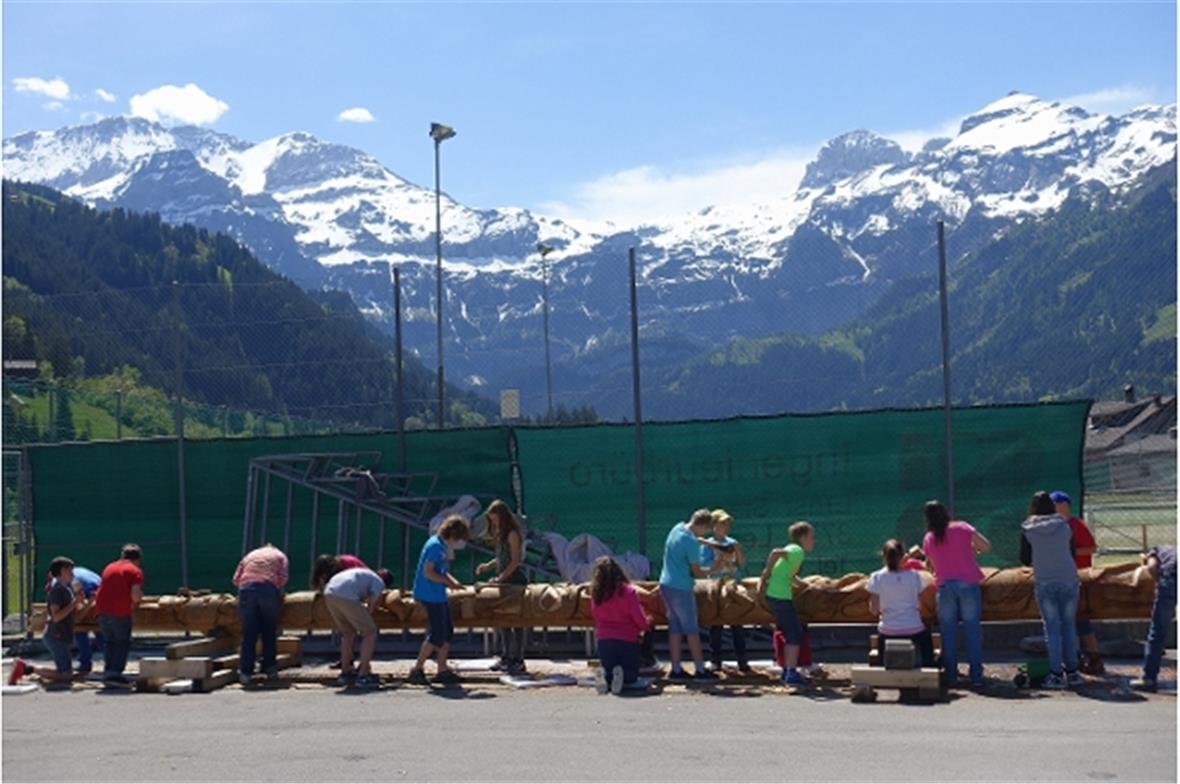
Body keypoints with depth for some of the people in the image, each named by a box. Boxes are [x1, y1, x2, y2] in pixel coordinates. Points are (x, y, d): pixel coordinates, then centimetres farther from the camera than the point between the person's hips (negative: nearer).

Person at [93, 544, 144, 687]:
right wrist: (139, 596, 11)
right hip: (120, 612, -6)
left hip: (102, 610, 6)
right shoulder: (135, 571, 2)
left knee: (110, 642, 20)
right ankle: (115, 673, -5)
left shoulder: (109, 567, 21)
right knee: (123, 643, 6)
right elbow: (135, 595, -11)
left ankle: (107, 672, 15)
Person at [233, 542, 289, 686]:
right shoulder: (280, 555, 26)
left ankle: (245, 671, -1)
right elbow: (283, 578, 9)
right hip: (269, 589, -1)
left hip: (246, 589, 1)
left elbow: (236, 579, 21)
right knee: (269, 631, 11)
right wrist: (279, 593, 24)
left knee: (248, 633, 3)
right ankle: (269, 668, 11)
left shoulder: (250, 555, 33)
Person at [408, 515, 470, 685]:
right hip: (431, 596, -10)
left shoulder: (443, 546, 14)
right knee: (437, 634, -9)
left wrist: (453, 581, 4)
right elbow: (428, 572, -21)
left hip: (438, 595, 10)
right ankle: (417, 669, -1)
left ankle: (442, 670, 17)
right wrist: (448, 582, -16)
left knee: (447, 631, 11)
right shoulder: (435, 546, -16)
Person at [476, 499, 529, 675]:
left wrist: (501, 578, -21)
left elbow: (515, 561, -17)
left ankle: (518, 660, 0)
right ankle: (505, 657, 20)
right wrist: (488, 566, 5)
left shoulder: (512, 534, -13)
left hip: (514, 581, -9)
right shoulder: (500, 534, 13)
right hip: (503, 581, 9)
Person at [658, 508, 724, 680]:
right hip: (681, 589, -8)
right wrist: (714, 570, 3)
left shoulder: (677, 528, 4)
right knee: (692, 630, 2)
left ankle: (676, 669, 12)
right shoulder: (691, 542, -19)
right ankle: (700, 669, 8)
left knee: (675, 629, 11)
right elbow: (696, 572, -12)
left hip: (665, 584, 8)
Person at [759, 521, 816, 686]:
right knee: (795, 635, -5)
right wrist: (767, 574, -17)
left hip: (773, 594, 10)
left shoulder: (792, 550, 17)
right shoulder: (798, 551, -11)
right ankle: (791, 674, -5)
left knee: (790, 634, 17)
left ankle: (787, 671, 22)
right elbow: (776, 552, -26)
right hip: (781, 596, -10)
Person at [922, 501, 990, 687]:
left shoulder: (929, 539, 7)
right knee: (973, 630, 3)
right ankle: (976, 675, 1)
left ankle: (950, 676, 7)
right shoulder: (962, 528, 1)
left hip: (944, 587, 1)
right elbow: (987, 547, -1)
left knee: (948, 632, 8)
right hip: (968, 584, -1)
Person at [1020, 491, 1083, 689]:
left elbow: (1025, 559, 5)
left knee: (1052, 628, 3)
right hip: (1068, 580, 1)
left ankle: (1056, 674, 0)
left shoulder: (1028, 530, 0)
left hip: (1044, 582, -1)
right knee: (1069, 626, 9)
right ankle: (1072, 672, 12)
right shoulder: (1064, 526, 4)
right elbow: (1072, 553, 13)